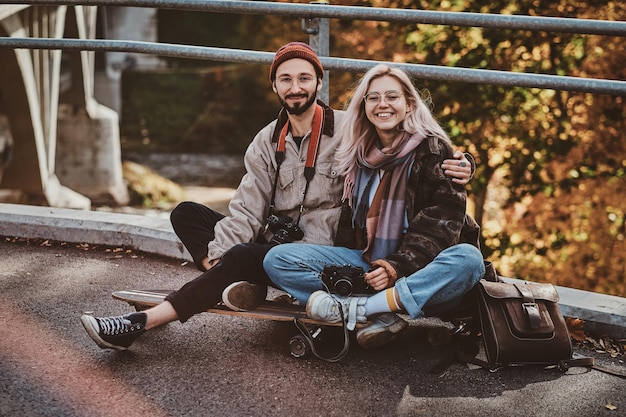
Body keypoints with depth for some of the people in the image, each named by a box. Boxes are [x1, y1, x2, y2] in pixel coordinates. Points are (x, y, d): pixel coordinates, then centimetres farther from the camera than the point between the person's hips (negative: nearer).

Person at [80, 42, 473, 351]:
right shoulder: (268, 141, 8)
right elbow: (248, 208, 0)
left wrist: (447, 167, -28)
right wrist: (218, 252, -15)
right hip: (271, 244, 7)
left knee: (243, 256, -33)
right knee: (186, 214, -3)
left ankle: (141, 323, -30)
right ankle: (243, 284, -25)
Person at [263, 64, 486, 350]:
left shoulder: (432, 149, -3)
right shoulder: (358, 154, 11)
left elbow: (443, 217, -13)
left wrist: (398, 267, -24)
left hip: (418, 270, -4)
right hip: (367, 263, 4)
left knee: (468, 259, -37)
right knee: (277, 259, -14)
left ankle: (358, 309, -34)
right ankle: (381, 316, -31)